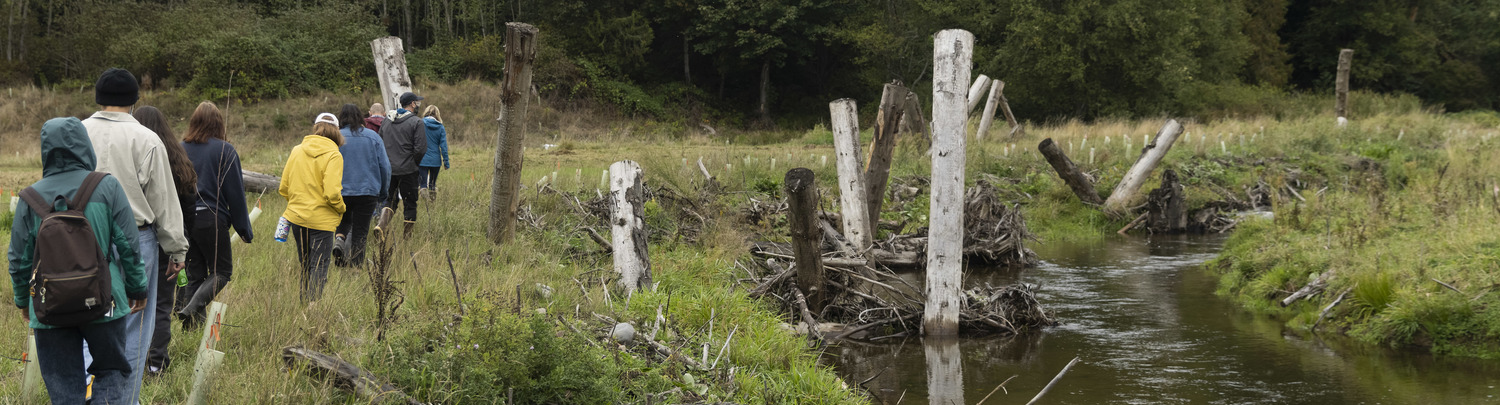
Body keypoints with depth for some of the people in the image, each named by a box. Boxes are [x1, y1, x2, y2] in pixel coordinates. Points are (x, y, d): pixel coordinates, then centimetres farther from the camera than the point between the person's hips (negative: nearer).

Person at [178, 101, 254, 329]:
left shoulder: (180, 149, 4)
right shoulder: (225, 151, -6)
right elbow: (235, 193, -5)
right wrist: (245, 230, 1)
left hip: (184, 219, 4)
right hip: (211, 219, -4)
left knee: (195, 274, 13)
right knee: (221, 271, 5)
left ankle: (195, 323, 10)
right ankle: (192, 309, -16)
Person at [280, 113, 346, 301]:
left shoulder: (296, 151, 3)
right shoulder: (333, 155, -13)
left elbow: (284, 187, 8)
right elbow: (331, 193, -20)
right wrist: (341, 209, -1)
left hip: (296, 216, 6)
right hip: (321, 219, -6)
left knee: (305, 264, 20)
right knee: (319, 266, 2)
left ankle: (304, 302, 28)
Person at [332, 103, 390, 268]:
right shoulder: (373, 137, 1)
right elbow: (385, 166, 3)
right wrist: (383, 192, 13)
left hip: (341, 191, 0)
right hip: (368, 191, 0)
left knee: (344, 221, 23)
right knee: (360, 232, 6)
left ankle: (339, 239, -6)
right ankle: (356, 265, 4)